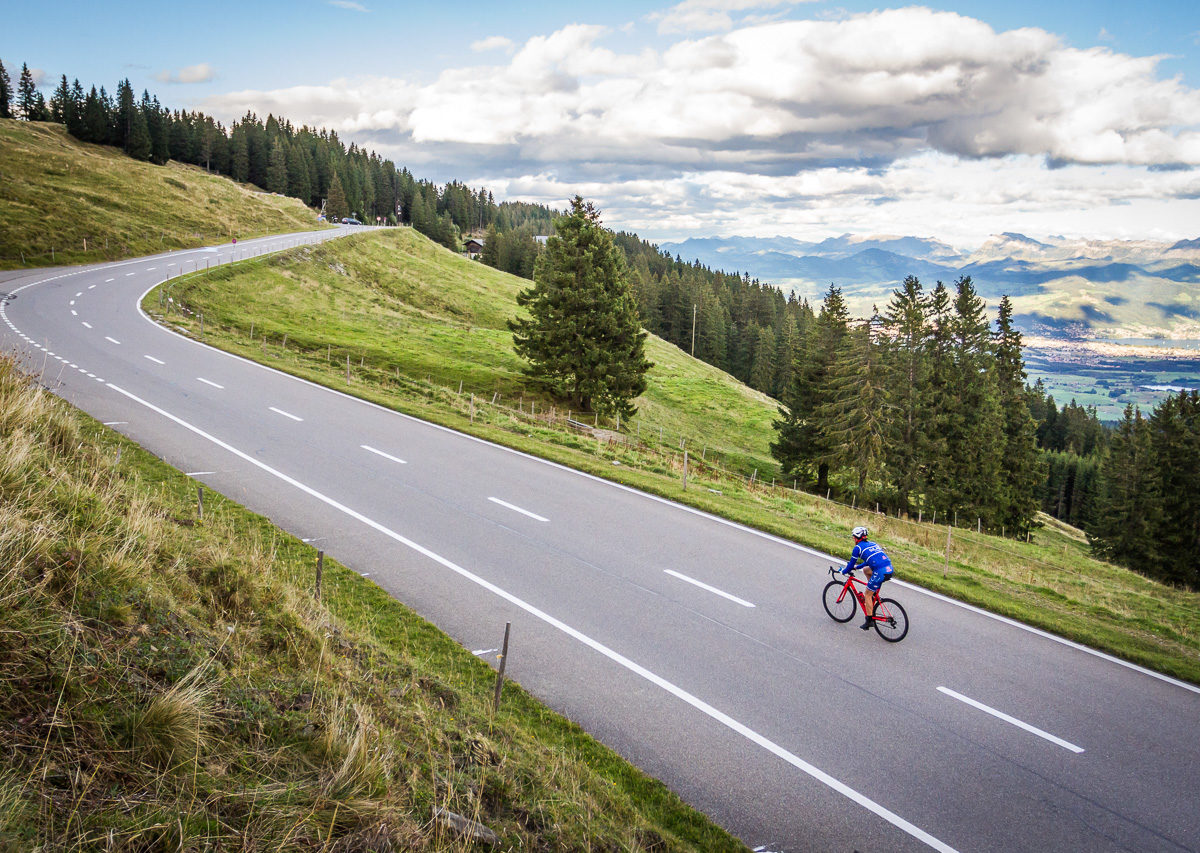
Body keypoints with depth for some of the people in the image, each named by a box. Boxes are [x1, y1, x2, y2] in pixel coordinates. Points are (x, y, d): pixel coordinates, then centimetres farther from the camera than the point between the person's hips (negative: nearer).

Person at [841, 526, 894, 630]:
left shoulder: (858, 547, 3)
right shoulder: (872, 544, 25)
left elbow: (851, 564, 9)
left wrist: (844, 571, 28)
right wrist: (856, 567, 46)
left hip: (880, 572, -8)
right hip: (890, 569, 8)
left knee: (867, 595, 8)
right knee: (866, 570, 30)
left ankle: (868, 621, 11)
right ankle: (874, 594, 28)